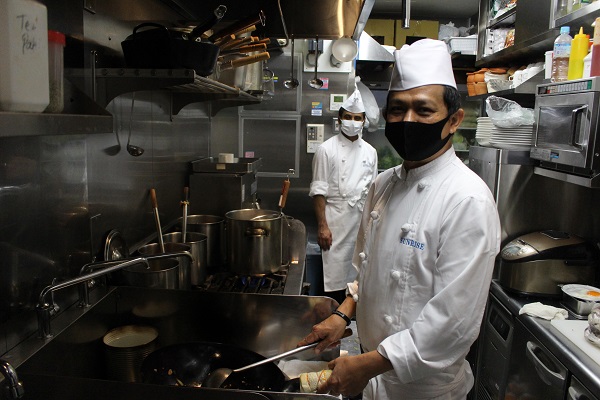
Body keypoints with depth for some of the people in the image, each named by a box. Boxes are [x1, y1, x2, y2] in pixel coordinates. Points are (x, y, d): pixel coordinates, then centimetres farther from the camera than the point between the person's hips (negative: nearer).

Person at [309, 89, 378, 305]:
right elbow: (319, 191, -7)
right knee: (335, 276, -1)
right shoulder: (327, 149, -4)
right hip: (336, 222, -4)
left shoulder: (369, 152, 10)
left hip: (362, 222, 5)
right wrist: (322, 226, -13)